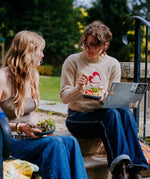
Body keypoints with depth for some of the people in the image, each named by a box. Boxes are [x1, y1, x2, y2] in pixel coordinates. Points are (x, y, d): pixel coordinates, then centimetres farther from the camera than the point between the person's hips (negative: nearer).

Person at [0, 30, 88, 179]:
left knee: (70, 142, -19)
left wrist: (36, 128, 2)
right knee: (54, 143, -29)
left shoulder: (34, 76, 14)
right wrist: (19, 127, -23)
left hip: (27, 138, 7)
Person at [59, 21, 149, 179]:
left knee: (126, 112, -30)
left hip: (101, 113, 3)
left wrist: (104, 96, -19)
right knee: (111, 114, -33)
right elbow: (64, 97, -3)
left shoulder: (113, 64, 6)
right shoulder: (72, 61, -2)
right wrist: (78, 89, -24)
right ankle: (119, 166, -43)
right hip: (77, 117, -3)